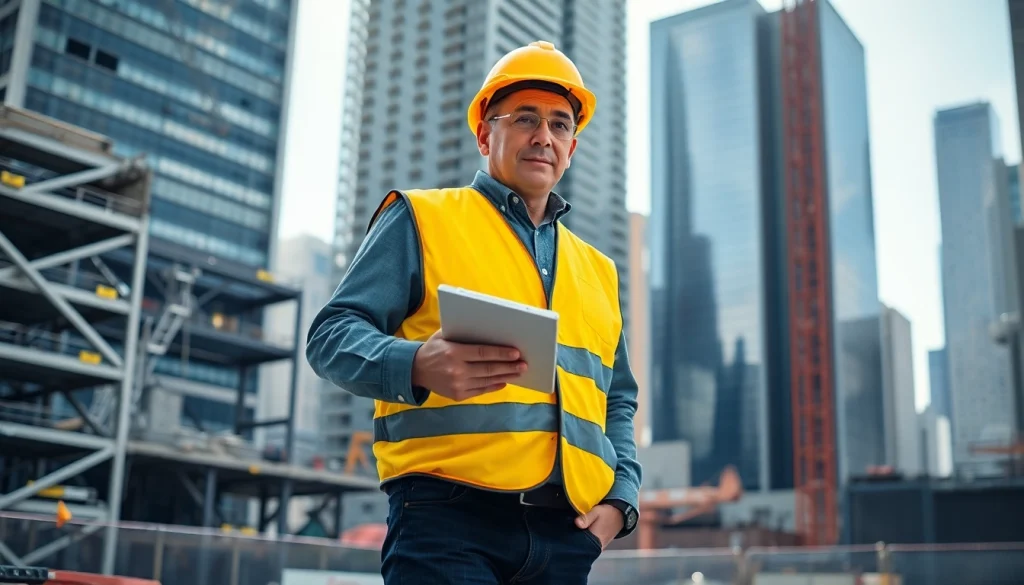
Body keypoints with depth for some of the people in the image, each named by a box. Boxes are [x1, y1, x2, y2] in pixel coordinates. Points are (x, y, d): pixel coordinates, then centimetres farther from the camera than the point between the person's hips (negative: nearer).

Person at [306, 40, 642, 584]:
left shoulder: (597, 271, 23)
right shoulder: (421, 218, 7)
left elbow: (618, 403, 26)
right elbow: (333, 335, -1)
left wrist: (620, 498, 8)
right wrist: (417, 366, -22)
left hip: (566, 532, 5)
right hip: (450, 519, -5)